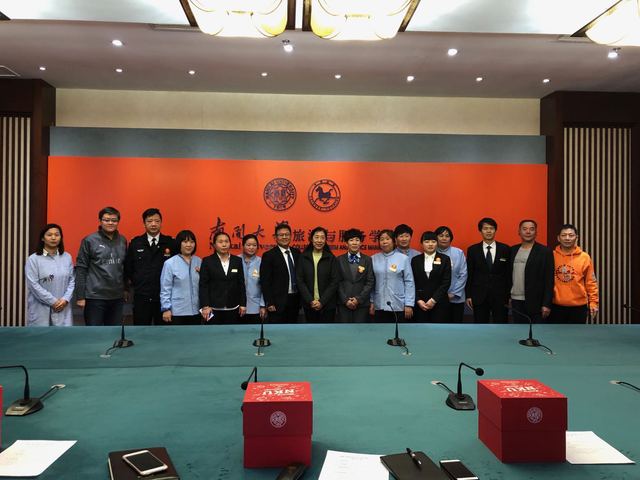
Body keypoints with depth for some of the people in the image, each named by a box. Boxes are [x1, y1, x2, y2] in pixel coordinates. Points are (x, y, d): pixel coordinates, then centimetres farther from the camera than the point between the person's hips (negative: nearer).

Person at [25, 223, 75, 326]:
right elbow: (34, 285, -10)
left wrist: (65, 299, -8)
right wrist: (53, 301, -12)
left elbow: (72, 280, 7)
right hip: (40, 309, -2)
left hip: (63, 309, 3)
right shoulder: (33, 259, -4)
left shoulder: (67, 257, 8)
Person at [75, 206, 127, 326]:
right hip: (95, 297, -4)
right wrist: (80, 296, -8)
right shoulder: (90, 241, -5)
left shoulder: (122, 240, 8)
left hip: (117, 297, 4)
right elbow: (81, 269, -6)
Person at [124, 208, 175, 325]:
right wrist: (130, 280, 7)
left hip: (163, 297, -1)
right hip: (141, 297, 1)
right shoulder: (135, 243, 4)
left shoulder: (170, 243, 0)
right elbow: (127, 266, 12)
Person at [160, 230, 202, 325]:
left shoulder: (199, 262, 5)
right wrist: (166, 309, -8)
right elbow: (165, 289, -5)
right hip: (176, 312, -4)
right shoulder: (170, 263, -6)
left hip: (196, 311, 4)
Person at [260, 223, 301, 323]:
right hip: (278, 302, -5)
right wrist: (269, 303, -14)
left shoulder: (296, 253, 9)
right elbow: (265, 282, -10)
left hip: (295, 300, 5)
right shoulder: (269, 255, -7)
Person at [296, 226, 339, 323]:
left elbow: (334, 282, -3)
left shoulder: (331, 258, 0)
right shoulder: (303, 257, 2)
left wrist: (322, 301, -11)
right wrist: (310, 301, -9)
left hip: (327, 305, -1)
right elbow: (299, 281, 0)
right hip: (309, 305, 1)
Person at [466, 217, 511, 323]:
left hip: (500, 296, 0)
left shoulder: (505, 249, 2)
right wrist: (468, 295, -1)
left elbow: (509, 273, 3)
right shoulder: (473, 250, 2)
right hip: (479, 295, 0)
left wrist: (509, 295, 0)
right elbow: (469, 274, 3)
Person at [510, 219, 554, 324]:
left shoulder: (545, 252, -5)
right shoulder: (513, 250, 10)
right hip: (516, 301, 5)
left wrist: (546, 304, -13)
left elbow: (549, 280, -9)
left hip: (535, 302, -5)